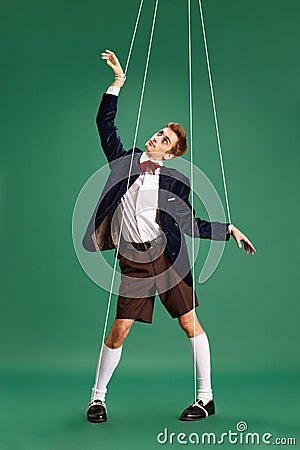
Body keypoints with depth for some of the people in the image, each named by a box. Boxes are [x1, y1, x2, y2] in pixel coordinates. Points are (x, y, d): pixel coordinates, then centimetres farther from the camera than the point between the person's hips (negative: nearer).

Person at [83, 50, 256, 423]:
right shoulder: (125, 160, 11)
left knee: (190, 324, 3)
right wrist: (118, 82, 8)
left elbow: (192, 225, 5)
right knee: (119, 330, 2)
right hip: (131, 259, 1)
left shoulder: (175, 181, 5)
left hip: (165, 255, -1)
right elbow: (104, 122, 10)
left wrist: (229, 229, -5)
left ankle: (206, 396, 19)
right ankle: (98, 396, 23)